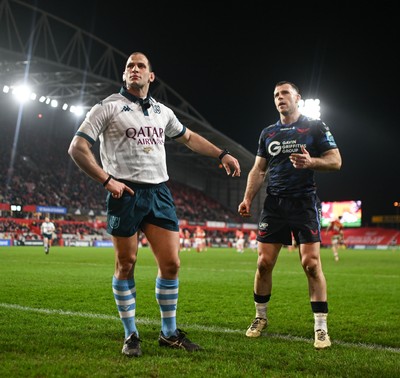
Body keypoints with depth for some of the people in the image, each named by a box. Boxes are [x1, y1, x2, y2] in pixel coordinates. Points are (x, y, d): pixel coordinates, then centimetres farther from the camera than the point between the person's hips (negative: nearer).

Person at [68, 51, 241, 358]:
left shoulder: (162, 111, 16)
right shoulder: (109, 107, 0)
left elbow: (188, 137, 32)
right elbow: (77, 148, -4)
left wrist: (222, 154, 25)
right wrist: (107, 180, -12)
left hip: (159, 192, 5)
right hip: (126, 193, -4)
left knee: (171, 263, 1)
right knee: (126, 265, 2)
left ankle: (169, 333, 17)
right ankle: (131, 335, 17)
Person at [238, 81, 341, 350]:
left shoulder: (315, 127, 3)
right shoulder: (268, 133, 14)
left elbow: (336, 161, -2)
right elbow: (259, 170, 14)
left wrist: (311, 162, -21)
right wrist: (248, 198, 1)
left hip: (305, 204, -3)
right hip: (274, 205, 4)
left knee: (311, 263, -10)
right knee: (264, 262, 1)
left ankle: (321, 327, 0)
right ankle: (261, 318, 18)